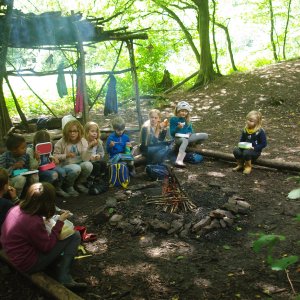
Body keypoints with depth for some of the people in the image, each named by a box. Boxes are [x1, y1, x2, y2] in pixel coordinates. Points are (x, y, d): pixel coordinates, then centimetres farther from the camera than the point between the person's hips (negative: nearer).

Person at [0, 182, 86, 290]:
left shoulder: (16, 209, -7)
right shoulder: (34, 222, -31)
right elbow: (47, 247, -17)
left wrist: (43, 220, 4)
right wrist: (60, 222, -14)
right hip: (29, 264, -8)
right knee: (75, 235, -7)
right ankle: (64, 277, -6)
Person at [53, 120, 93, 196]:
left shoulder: (83, 141, -3)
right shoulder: (61, 142, -8)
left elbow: (85, 159, -12)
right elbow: (55, 156, -7)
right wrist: (66, 155, -21)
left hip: (79, 165, 3)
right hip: (65, 166, -3)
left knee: (88, 165, -28)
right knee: (76, 168, -35)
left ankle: (78, 183, 0)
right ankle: (68, 186, -3)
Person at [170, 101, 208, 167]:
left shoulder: (187, 120, 17)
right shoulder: (173, 119, 0)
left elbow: (190, 130, 20)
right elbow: (172, 133, -5)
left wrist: (190, 133, -4)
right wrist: (178, 127, -22)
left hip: (187, 137, 6)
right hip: (178, 138, -6)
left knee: (205, 135, -8)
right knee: (185, 140, -44)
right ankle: (179, 161, -58)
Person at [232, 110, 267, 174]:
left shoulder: (260, 132, -14)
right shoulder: (245, 130, 3)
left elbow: (264, 144, -13)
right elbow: (242, 140, 16)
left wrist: (254, 148, -22)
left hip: (255, 151, -5)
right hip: (245, 148, 5)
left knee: (246, 152, -36)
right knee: (236, 151, -23)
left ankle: (248, 166, -6)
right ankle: (240, 164, 5)